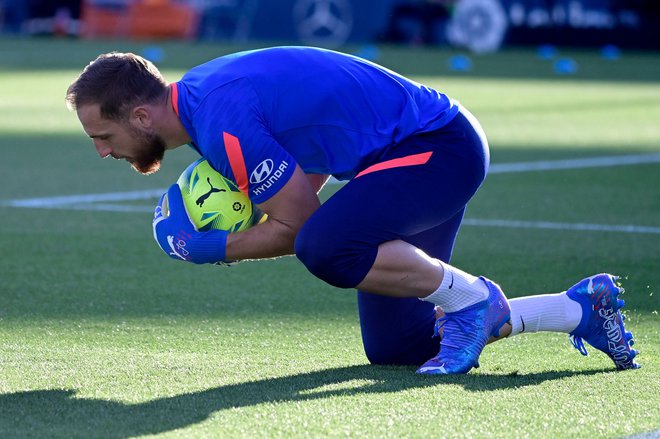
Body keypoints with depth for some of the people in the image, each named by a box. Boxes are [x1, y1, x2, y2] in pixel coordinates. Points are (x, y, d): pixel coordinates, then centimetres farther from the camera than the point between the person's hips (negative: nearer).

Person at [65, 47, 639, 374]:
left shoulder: (222, 122, -25)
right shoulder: (201, 88, 6)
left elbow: (299, 225, -18)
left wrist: (209, 250, -10)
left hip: (439, 148, -10)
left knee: (327, 247, -34)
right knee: (393, 350, 9)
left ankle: (471, 298, -10)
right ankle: (582, 308, 19)